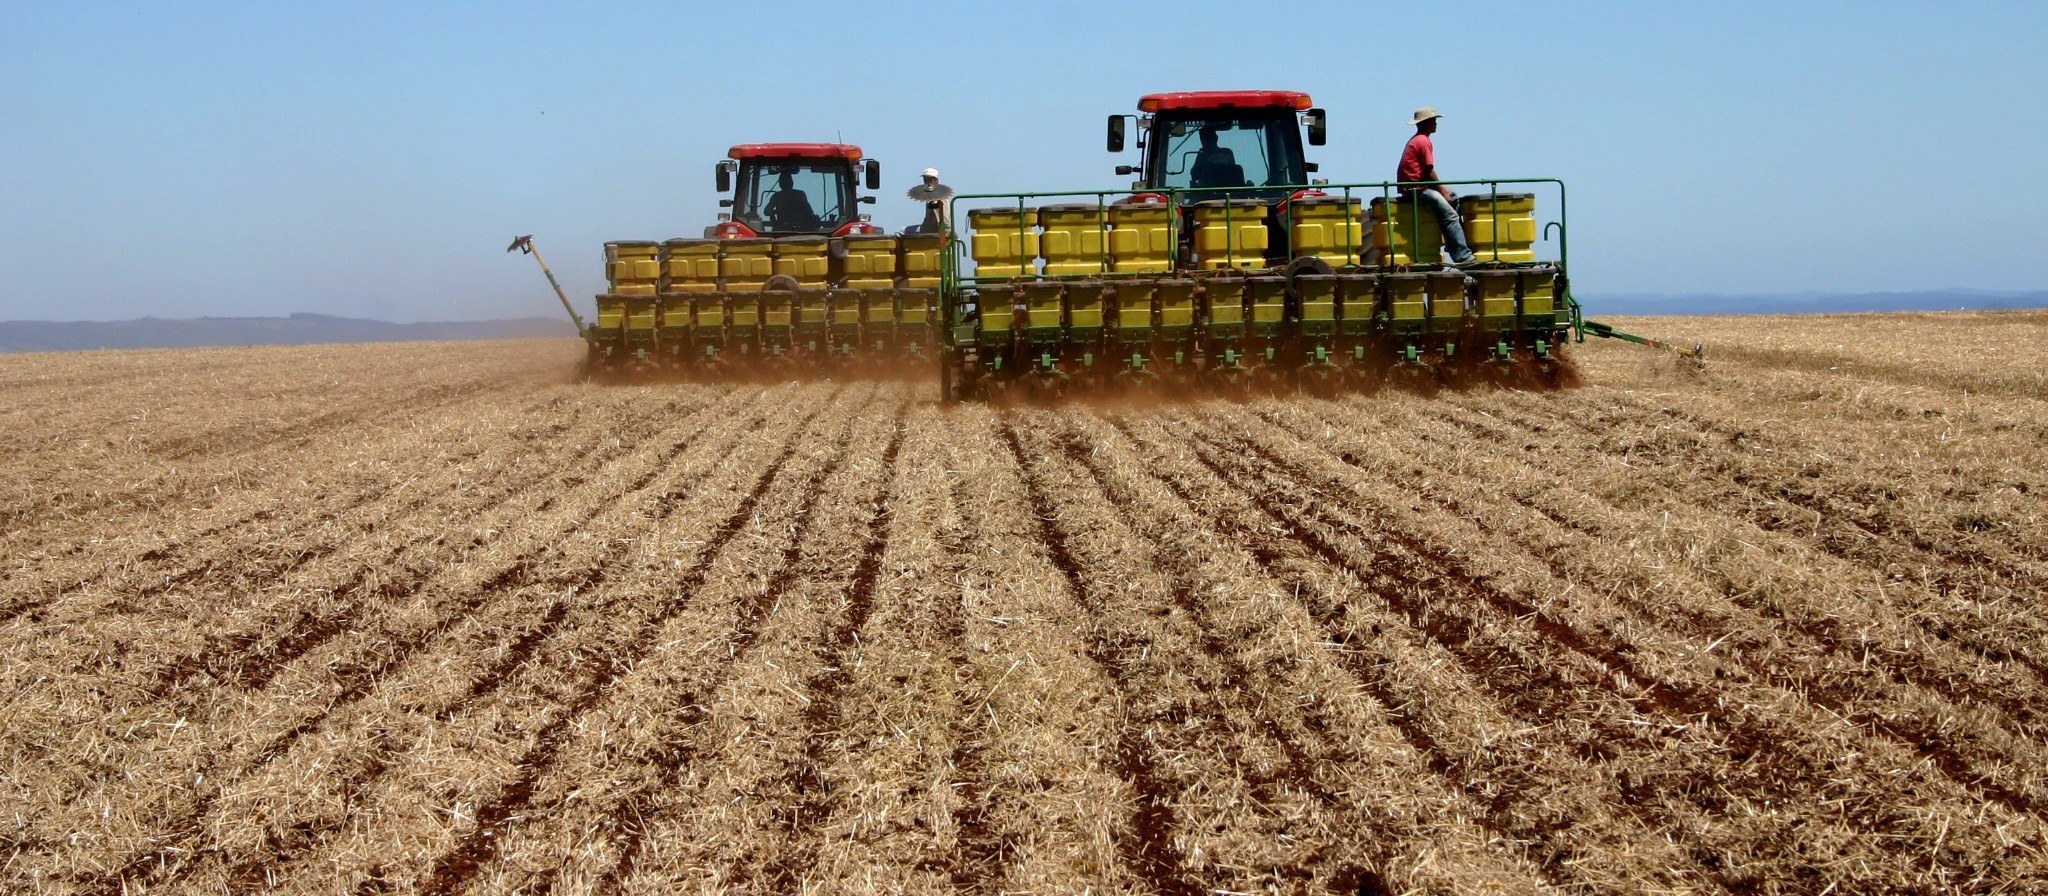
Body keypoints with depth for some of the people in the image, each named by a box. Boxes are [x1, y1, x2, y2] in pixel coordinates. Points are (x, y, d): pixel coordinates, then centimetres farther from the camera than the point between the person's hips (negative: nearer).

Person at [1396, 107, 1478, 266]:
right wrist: (1442, 190, -6)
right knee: (1450, 215, -19)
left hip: (1413, 187, 11)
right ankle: (1463, 257, -25)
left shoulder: (1415, 140, 21)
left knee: (1454, 198, 20)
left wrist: (1442, 188, 12)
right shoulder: (1424, 141, -11)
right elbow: (1429, 171, -15)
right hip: (1416, 189, -11)